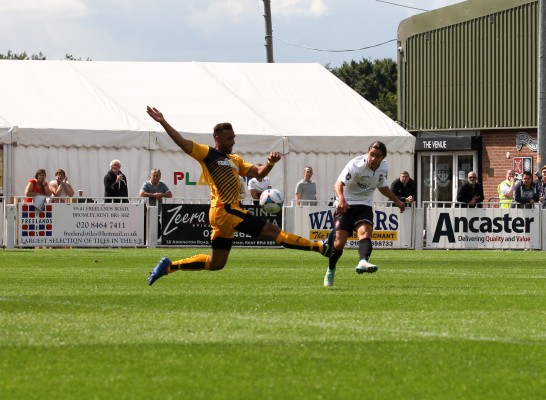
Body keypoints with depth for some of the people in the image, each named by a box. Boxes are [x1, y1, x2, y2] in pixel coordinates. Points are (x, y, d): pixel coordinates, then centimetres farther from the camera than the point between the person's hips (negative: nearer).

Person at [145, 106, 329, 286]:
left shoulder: (234, 160, 23)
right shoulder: (207, 153, 0)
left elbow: (258, 172, 18)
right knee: (272, 230, -9)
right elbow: (183, 143, -9)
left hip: (230, 211, 9)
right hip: (225, 210, -9)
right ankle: (320, 247, -9)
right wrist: (163, 122, -19)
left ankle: (169, 266, 16)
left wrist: (270, 163, -3)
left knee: (215, 263, 13)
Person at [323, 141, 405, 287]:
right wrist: (341, 199, -53)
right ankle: (330, 272, 16)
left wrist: (397, 201, 30)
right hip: (345, 205, -4)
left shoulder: (384, 167, 1)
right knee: (339, 242, -8)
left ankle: (363, 262, -49)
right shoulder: (355, 165, -20)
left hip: (364, 205, 4)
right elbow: (339, 183, -33)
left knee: (365, 231, -26)